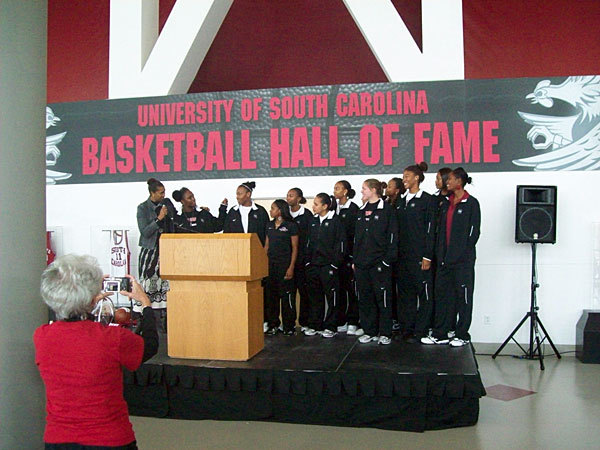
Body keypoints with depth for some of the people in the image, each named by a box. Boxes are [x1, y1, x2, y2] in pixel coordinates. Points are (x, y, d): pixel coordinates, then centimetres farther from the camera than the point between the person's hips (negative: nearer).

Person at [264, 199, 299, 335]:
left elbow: (295, 247, -5)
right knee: (271, 295, 7)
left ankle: (289, 326, 6)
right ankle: (273, 324, 17)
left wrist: (291, 267, -11)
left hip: (285, 263, -6)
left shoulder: (291, 225, -4)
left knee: (286, 295, -3)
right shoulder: (270, 225, 13)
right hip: (270, 263, 6)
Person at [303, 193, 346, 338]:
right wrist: (308, 261, 10)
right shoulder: (313, 221, 12)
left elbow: (340, 244, -9)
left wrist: (335, 264, -12)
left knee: (331, 296, 1)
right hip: (313, 265, 6)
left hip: (328, 265, -6)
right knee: (314, 296, 11)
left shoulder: (335, 221, -6)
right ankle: (314, 325, 20)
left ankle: (330, 327, 9)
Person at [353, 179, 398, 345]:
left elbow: (392, 237, -7)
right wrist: (355, 260, 13)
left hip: (380, 263, -6)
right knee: (365, 299, 9)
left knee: (383, 298, -1)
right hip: (362, 263, 6)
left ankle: (385, 333, 8)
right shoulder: (361, 212, 16)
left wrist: (388, 260, -12)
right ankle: (369, 331, 19)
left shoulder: (387, 210, -3)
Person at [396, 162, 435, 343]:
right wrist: (395, 252, 10)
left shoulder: (426, 200, -5)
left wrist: (427, 257, -13)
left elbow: (430, 229, -9)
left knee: (423, 293, -1)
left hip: (419, 255, -7)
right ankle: (406, 330, 18)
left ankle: (420, 331, 5)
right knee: (404, 293, 10)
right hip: (403, 256, 7)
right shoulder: (401, 201, 14)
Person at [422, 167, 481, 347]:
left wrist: (462, 253, -9)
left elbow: (473, 232, -8)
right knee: (442, 294, 8)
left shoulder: (471, 203, -5)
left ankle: (462, 335, 11)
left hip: (462, 260, -7)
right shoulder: (446, 204, 14)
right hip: (445, 258, 7)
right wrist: (440, 254, 7)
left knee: (463, 296, 2)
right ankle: (440, 334, 16)